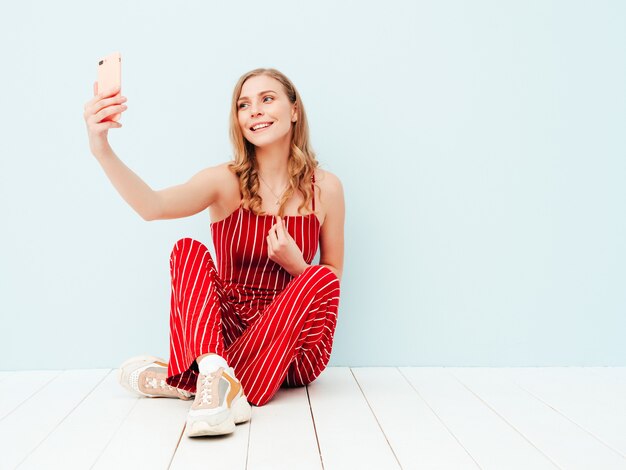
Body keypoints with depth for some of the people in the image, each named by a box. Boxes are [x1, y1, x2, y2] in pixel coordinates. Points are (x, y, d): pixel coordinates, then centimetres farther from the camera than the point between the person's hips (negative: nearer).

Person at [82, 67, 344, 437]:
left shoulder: (325, 188, -2)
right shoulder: (226, 181, -6)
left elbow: (333, 278, 7)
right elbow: (154, 207, -26)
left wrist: (295, 264, -16)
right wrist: (102, 149, -43)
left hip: (290, 343, 1)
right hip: (222, 328, -1)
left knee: (322, 279, -29)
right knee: (188, 249, -22)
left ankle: (182, 381, -26)